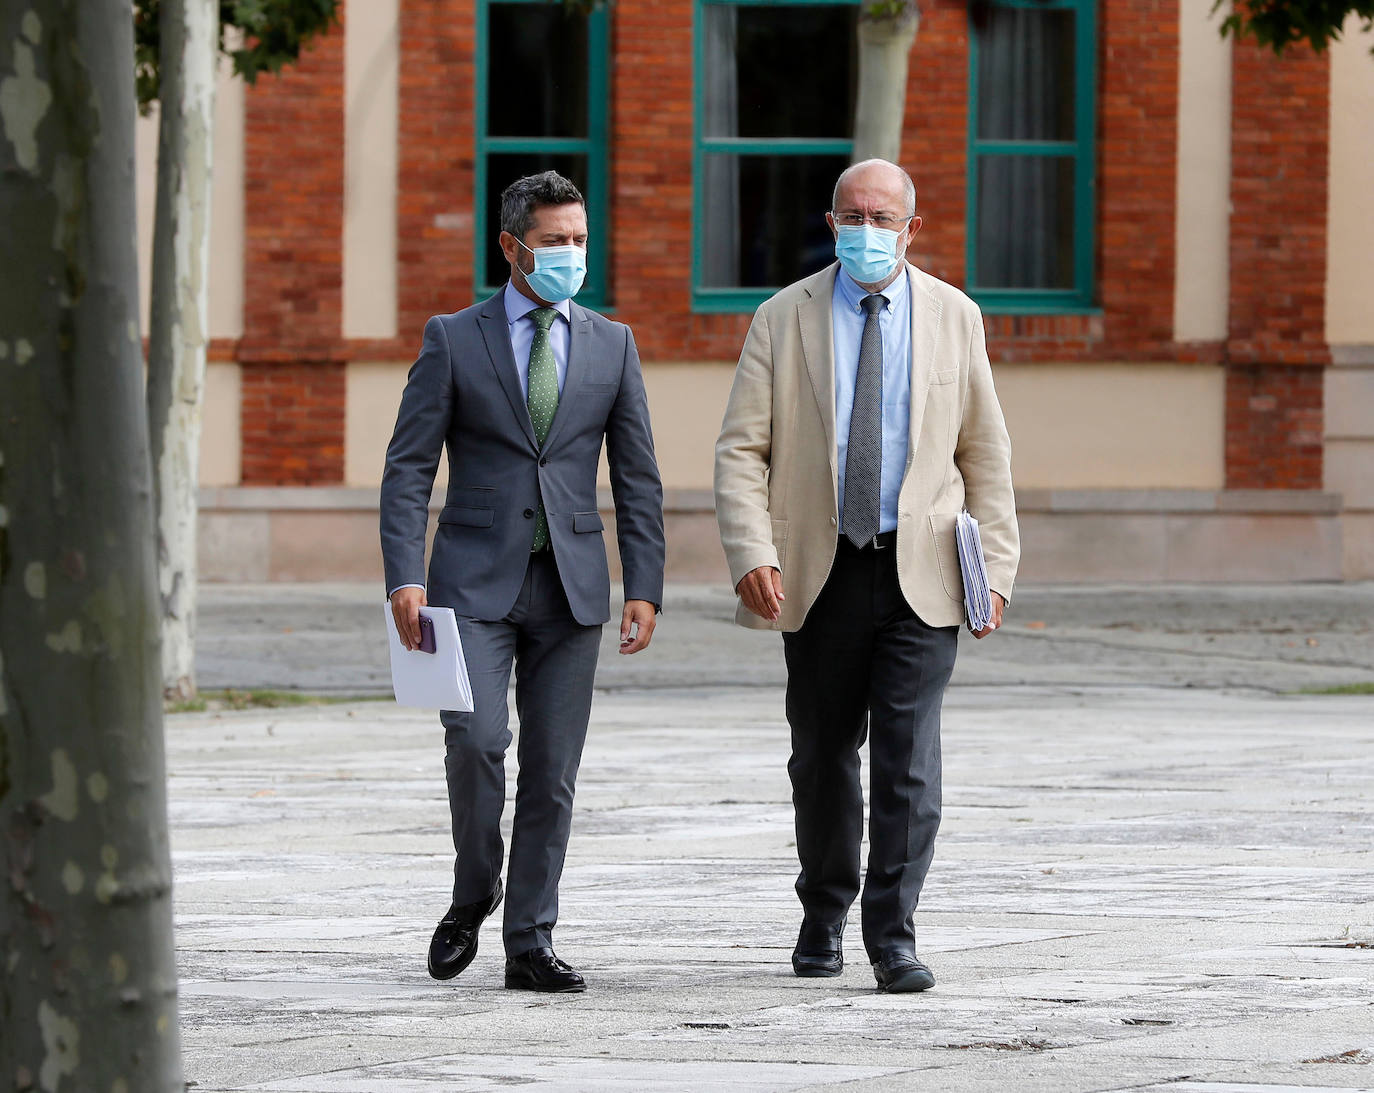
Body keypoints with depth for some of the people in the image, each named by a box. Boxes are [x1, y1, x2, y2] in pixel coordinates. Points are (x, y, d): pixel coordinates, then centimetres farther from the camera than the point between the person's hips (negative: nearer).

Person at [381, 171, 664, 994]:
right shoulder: (454, 339, 2)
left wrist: (644, 586, -1)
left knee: (552, 772, 1)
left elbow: (638, 478, 9)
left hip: (571, 586, 2)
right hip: (476, 580, -2)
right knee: (476, 738, -18)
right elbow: (409, 468, -1)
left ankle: (530, 944, 7)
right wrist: (405, 579, -12)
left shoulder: (612, 345, 10)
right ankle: (473, 898, 6)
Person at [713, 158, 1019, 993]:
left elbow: (986, 453, 9)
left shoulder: (954, 318, 6)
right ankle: (824, 919, 28)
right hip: (822, 572, 0)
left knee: (909, 758, -10)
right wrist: (753, 555, -15)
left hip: (920, 574, 0)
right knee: (823, 758, 9)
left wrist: (995, 565, 2)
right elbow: (742, 450, -1)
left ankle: (894, 936, -6)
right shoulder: (785, 320, 3)